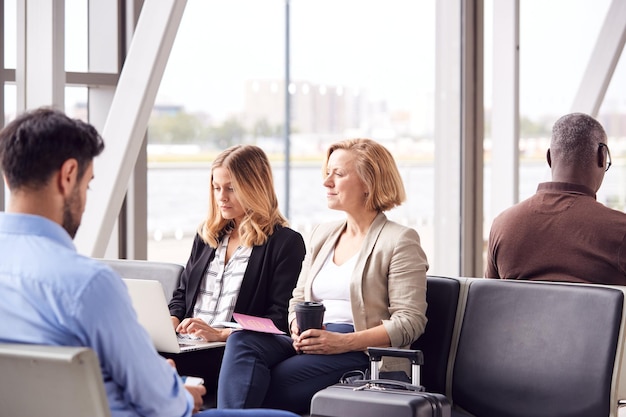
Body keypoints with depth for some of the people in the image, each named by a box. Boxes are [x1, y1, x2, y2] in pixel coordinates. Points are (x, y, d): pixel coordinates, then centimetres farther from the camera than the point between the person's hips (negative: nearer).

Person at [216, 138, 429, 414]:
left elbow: (410, 321, -8)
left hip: (361, 353, -6)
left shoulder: (399, 241, -1)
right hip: (310, 346, 7)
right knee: (241, 341, -26)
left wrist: (344, 342, -19)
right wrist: (299, 329, -2)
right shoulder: (321, 236, 22)